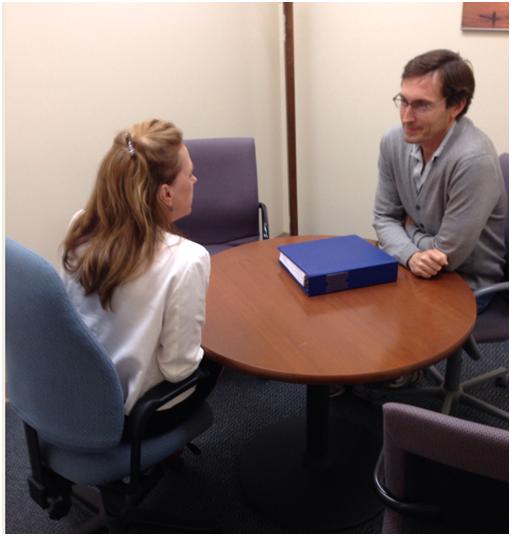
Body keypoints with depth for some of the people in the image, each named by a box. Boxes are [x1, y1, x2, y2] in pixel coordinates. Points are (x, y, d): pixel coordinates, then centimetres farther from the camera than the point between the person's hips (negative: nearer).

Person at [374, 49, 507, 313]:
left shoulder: (473, 160, -29)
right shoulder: (393, 142, -7)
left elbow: (447, 254, -23)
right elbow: (384, 219, -1)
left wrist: (409, 228, -5)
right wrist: (411, 256, -20)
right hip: (418, 275, 5)